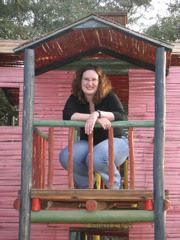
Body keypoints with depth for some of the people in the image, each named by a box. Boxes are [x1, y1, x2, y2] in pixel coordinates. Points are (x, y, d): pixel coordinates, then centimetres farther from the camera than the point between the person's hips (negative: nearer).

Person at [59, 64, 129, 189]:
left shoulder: (109, 96, -9)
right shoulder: (75, 98, -2)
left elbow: (121, 116, -24)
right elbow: (67, 115, -22)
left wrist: (97, 114, -39)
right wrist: (94, 118, -32)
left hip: (114, 140, -3)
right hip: (88, 143, 4)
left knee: (98, 157, -38)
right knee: (66, 156, -27)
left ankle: (115, 186, -5)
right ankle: (86, 187, 1)